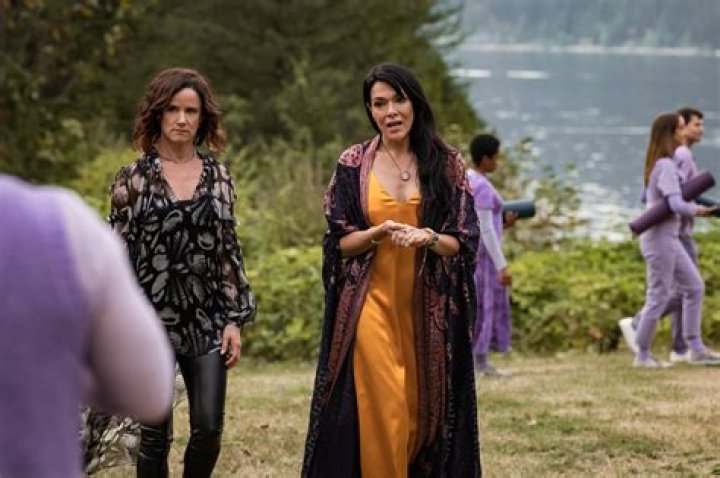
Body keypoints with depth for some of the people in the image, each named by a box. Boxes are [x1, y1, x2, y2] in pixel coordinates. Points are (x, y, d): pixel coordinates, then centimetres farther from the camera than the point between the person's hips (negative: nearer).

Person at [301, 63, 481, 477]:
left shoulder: (446, 164, 4)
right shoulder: (354, 164, 3)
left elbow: (465, 241, 1)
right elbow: (339, 241, 2)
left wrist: (428, 237, -19)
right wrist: (379, 232, -18)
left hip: (428, 309, 1)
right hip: (372, 304, -1)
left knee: (424, 411, 3)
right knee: (381, 412, -7)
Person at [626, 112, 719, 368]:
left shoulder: (658, 164, 10)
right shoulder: (666, 166, -19)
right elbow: (676, 205, -27)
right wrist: (696, 210, -7)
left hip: (670, 239, 10)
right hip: (660, 239, -10)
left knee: (694, 287, 12)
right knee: (659, 297, -1)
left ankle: (696, 349, 14)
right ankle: (643, 355, 9)